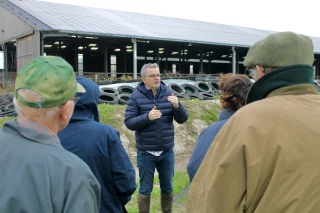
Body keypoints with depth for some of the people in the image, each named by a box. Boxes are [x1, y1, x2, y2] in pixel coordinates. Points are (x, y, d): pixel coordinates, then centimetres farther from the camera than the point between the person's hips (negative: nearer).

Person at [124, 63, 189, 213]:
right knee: (145, 189, 10)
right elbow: (128, 122, -10)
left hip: (167, 151, 3)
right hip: (146, 152, -2)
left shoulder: (168, 93, 0)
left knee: (167, 188, 16)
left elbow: (182, 119, -1)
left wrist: (177, 106, -21)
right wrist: (147, 117, -26)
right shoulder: (136, 97, -6)